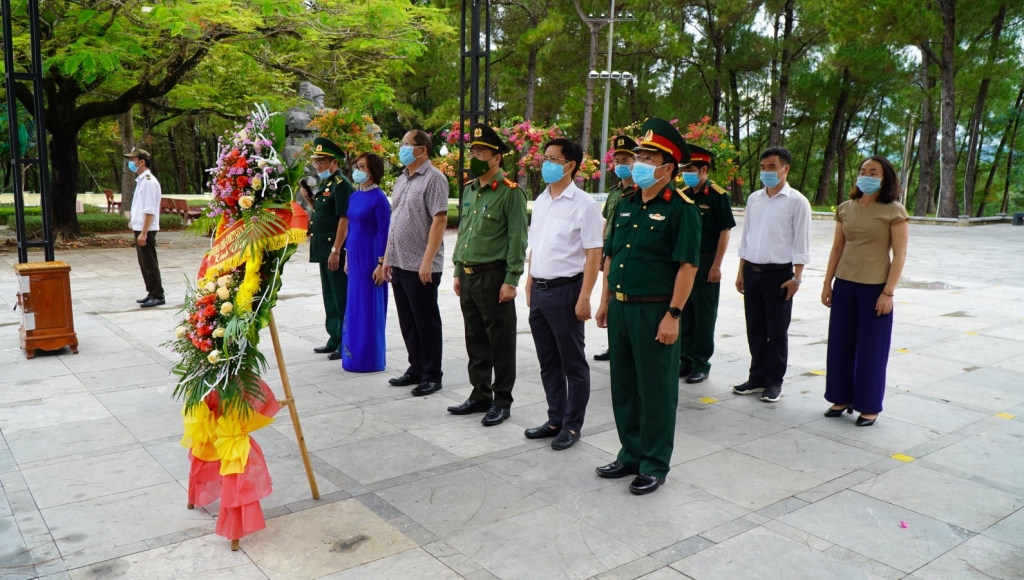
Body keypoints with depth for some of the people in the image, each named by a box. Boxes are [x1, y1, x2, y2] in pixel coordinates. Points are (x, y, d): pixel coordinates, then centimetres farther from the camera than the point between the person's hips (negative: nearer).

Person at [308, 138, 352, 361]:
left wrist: (335, 251, -22)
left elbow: (344, 220, -20)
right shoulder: (325, 184, 16)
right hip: (324, 250, 10)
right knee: (330, 298, 15)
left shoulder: (341, 185, -14)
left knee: (341, 299, -3)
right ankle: (334, 340, 25)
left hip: (335, 252, -10)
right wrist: (309, 200, 10)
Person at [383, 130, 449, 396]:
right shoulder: (402, 180, 15)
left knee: (426, 322, 2)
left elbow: (440, 220, -17)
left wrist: (427, 261, -21)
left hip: (420, 267, -8)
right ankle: (416, 369, 27)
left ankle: (431, 376, 13)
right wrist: (387, 257, 16)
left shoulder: (433, 178, -10)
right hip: (399, 264, 8)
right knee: (407, 322, 15)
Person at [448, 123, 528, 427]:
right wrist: (458, 272, 16)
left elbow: (517, 240, -14)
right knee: (475, 341, 15)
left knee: (500, 343, 3)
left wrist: (511, 281, -17)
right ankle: (480, 395, 27)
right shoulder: (469, 190, 13)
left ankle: (502, 402, 15)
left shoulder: (510, 192, -10)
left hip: (493, 277, -7)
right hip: (468, 276, 8)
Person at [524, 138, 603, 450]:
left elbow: (593, 255, -13)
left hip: (565, 289, -7)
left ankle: (572, 425, 17)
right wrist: (530, 286, 15)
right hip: (539, 289, 7)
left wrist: (584, 297, -17)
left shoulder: (583, 204, -10)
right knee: (548, 362, 15)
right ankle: (555, 419, 28)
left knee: (573, 363, 5)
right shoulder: (540, 201, 11)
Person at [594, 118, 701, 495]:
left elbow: (687, 265, -14)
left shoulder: (681, 209, -9)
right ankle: (631, 455, 31)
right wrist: (605, 301, 14)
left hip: (655, 310, -7)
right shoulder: (625, 205, 12)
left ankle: (654, 465, 18)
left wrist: (673, 315, -18)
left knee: (656, 390, 4)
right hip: (620, 308, 7)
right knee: (623, 385, 15)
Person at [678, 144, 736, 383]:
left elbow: (724, 232, -10)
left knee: (704, 314, 4)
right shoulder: (683, 194, 7)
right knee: (685, 313, 11)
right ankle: (685, 359, 22)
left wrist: (716, 265, -14)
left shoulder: (719, 195, -9)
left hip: (706, 263, -5)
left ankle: (701, 363, 13)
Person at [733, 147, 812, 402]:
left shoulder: (797, 201, -6)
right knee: (755, 329, 12)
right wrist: (741, 272, 11)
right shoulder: (754, 199, 9)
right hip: (752, 272, 5)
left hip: (778, 273, -5)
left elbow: (801, 242, -8)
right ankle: (757, 377, 24)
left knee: (777, 331, 5)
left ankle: (774, 381, 16)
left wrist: (796, 277, -12)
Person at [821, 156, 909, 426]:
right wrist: (827, 283, 8)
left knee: (871, 348, 5)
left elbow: (900, 254, -9)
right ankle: (841, 398, 24)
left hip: (874, 287, -4)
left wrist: (888, 292, -14)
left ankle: (869, 407, 17)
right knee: (840, 344, 10)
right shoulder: (845, 208, 6)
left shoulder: (894, 211, -7)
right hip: (844, 285, 5)